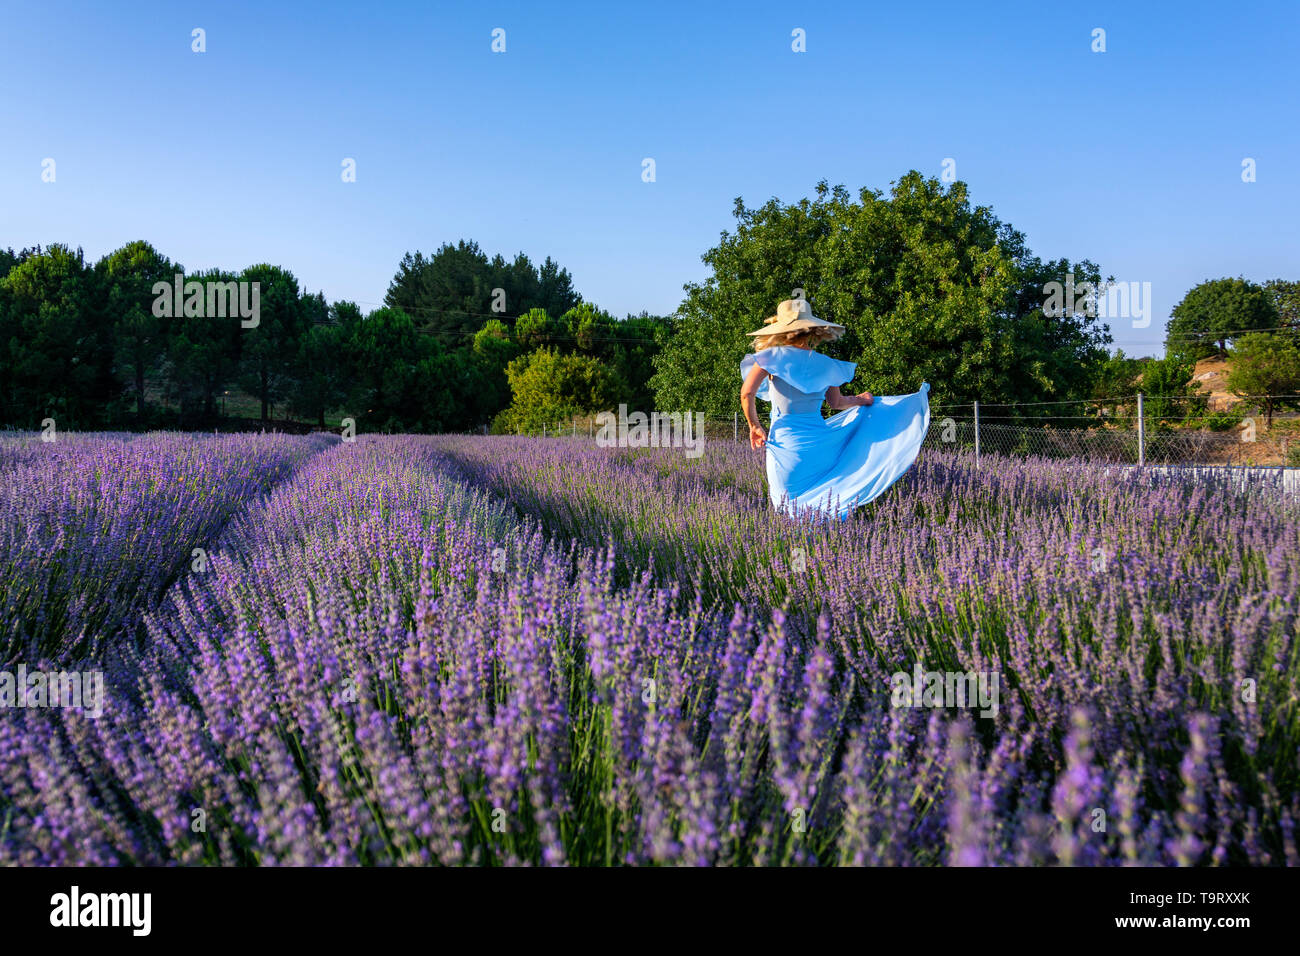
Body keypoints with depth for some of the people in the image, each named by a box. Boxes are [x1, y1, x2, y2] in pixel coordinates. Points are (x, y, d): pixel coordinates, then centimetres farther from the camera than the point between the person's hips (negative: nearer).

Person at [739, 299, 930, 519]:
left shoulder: (774, 356, -8)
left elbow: (747, 393, -16)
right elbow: (836, 402, 17)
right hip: (819, 440, 3)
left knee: (790, 509, 7)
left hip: (785, 442, -3)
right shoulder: (826, 364, 4)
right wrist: (860, 400, 37)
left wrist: (754, 425, -2)